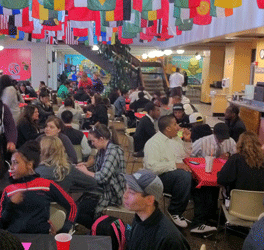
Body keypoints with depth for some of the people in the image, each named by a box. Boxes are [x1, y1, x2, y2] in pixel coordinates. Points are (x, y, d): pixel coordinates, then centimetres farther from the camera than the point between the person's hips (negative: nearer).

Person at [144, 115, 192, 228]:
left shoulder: (176, 138, 16)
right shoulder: (153, 143, -11)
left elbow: (185, 155, 29)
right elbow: (152, 167, -23)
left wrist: (187, 141, 12)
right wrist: (174, 165, -22)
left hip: (179, 175, 8)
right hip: (160, 178, -8)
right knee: (184, 176, -34)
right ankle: (175, 212, -14)